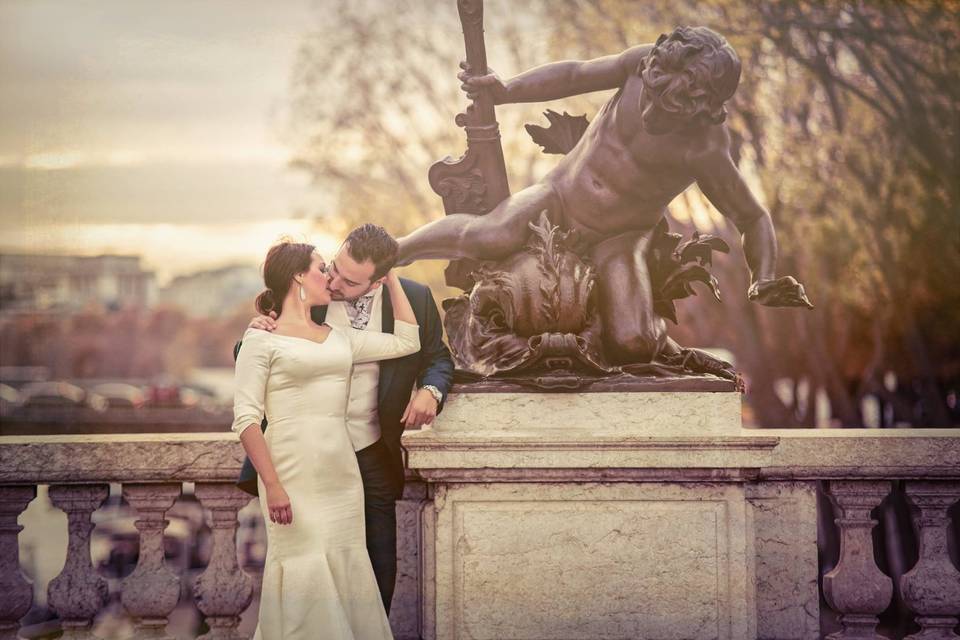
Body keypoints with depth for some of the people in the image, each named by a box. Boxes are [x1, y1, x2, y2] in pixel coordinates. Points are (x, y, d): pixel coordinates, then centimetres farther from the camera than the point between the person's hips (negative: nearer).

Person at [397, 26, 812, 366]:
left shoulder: (704, 148, -26)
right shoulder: (642, 63, -18)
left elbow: (753, 218, -15)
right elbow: (574, 76, 0)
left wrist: (765, 283, -30)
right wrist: (505, 91, -9)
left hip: (617, 242, -2)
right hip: (559, 197, 2)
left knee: (631, 347, -26)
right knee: (493, 239, -31)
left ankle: (655, 334, 12)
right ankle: (392, 251, -4)